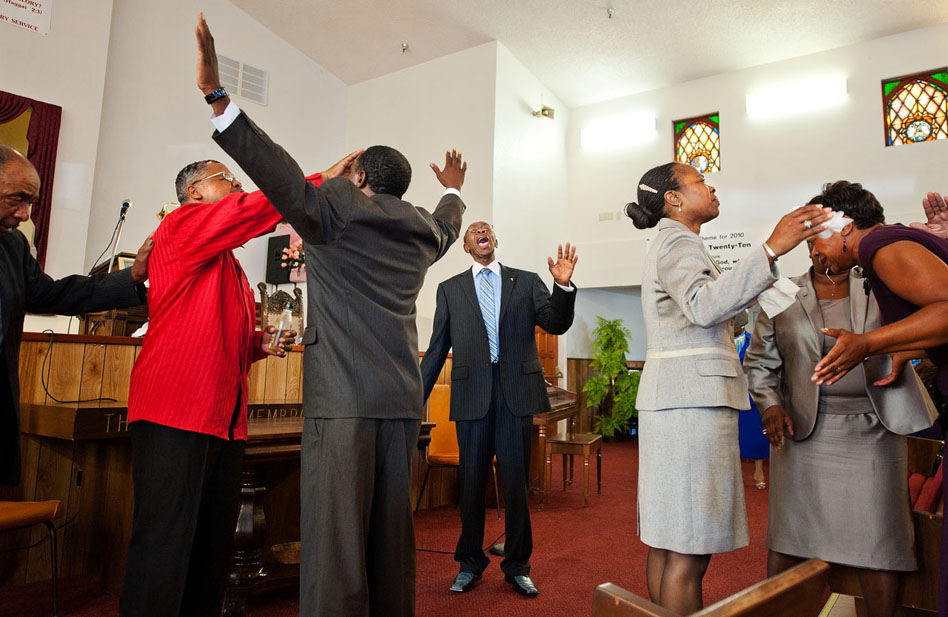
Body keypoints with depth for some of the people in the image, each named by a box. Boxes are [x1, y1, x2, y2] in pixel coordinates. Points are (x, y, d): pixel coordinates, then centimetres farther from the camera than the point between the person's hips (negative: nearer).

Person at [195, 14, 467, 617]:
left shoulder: (337, 206, 0)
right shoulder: (424, 228, 18)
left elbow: (286, 179, -16)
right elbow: (448, 223, 40)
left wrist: (216, 95, -17)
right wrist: (454, 188, 61)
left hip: (344, 397, -6)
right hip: (404, 398, 7)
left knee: (335, 534, -4)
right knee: (392, 529, 14)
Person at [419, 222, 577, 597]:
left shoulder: (526, 282, 10)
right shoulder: (450, 289, 11)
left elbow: (556, 324, 1)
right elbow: (436, 349, 11)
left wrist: (563, 286, -16)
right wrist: (417, 397, 7)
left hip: (516, 391, 0)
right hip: (472, 393, 1)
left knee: (516, 481, 6)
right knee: (471, 481, 9)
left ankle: (517, 566, 24)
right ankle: (470, 563, 28)